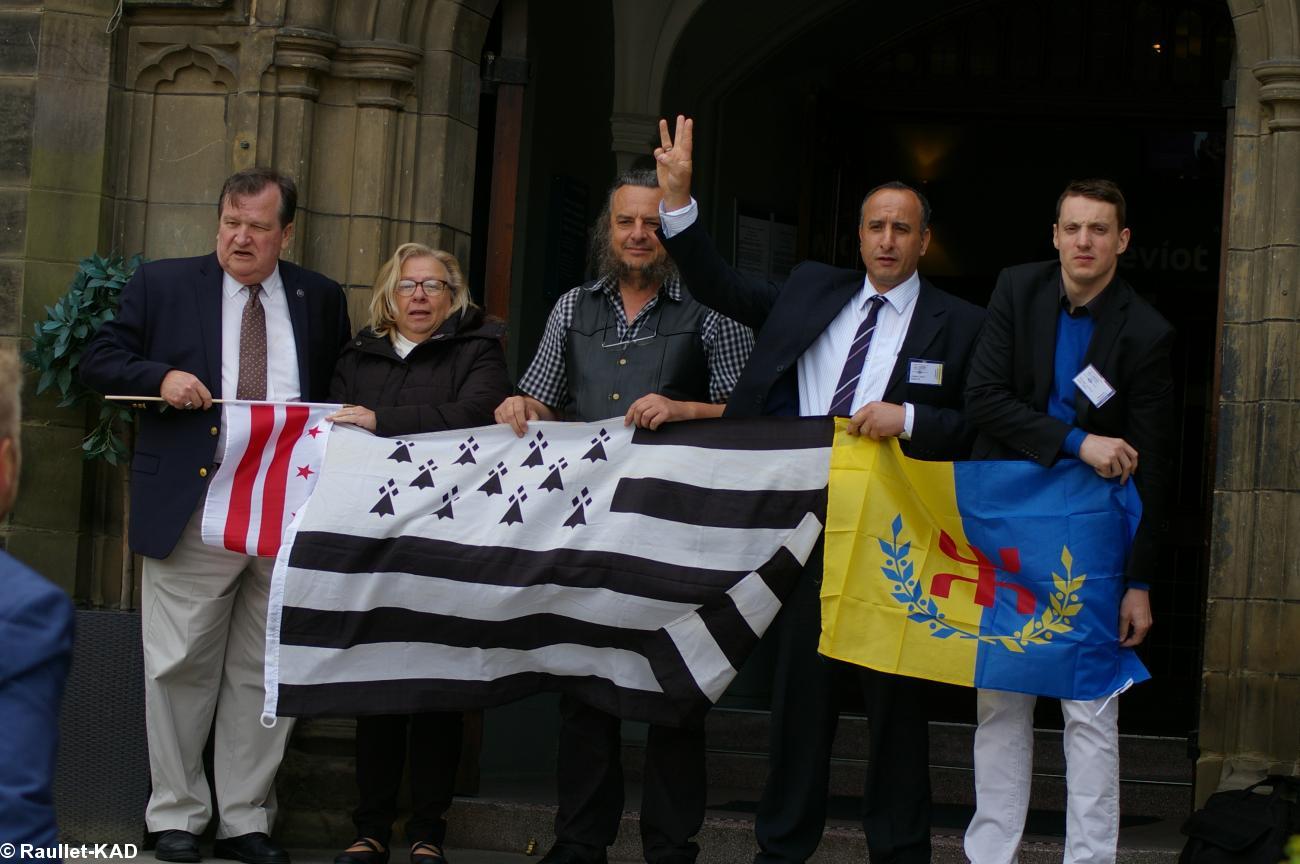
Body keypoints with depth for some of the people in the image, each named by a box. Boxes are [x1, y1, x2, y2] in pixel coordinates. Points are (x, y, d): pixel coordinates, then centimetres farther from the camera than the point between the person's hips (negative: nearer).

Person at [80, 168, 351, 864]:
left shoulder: (321, 300, 13)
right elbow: (98, 360, 7)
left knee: (265, 674, 5)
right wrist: (160, 377, -11)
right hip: (193, 509, -2)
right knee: (181, 669, 0)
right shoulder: (162, 285, 7)